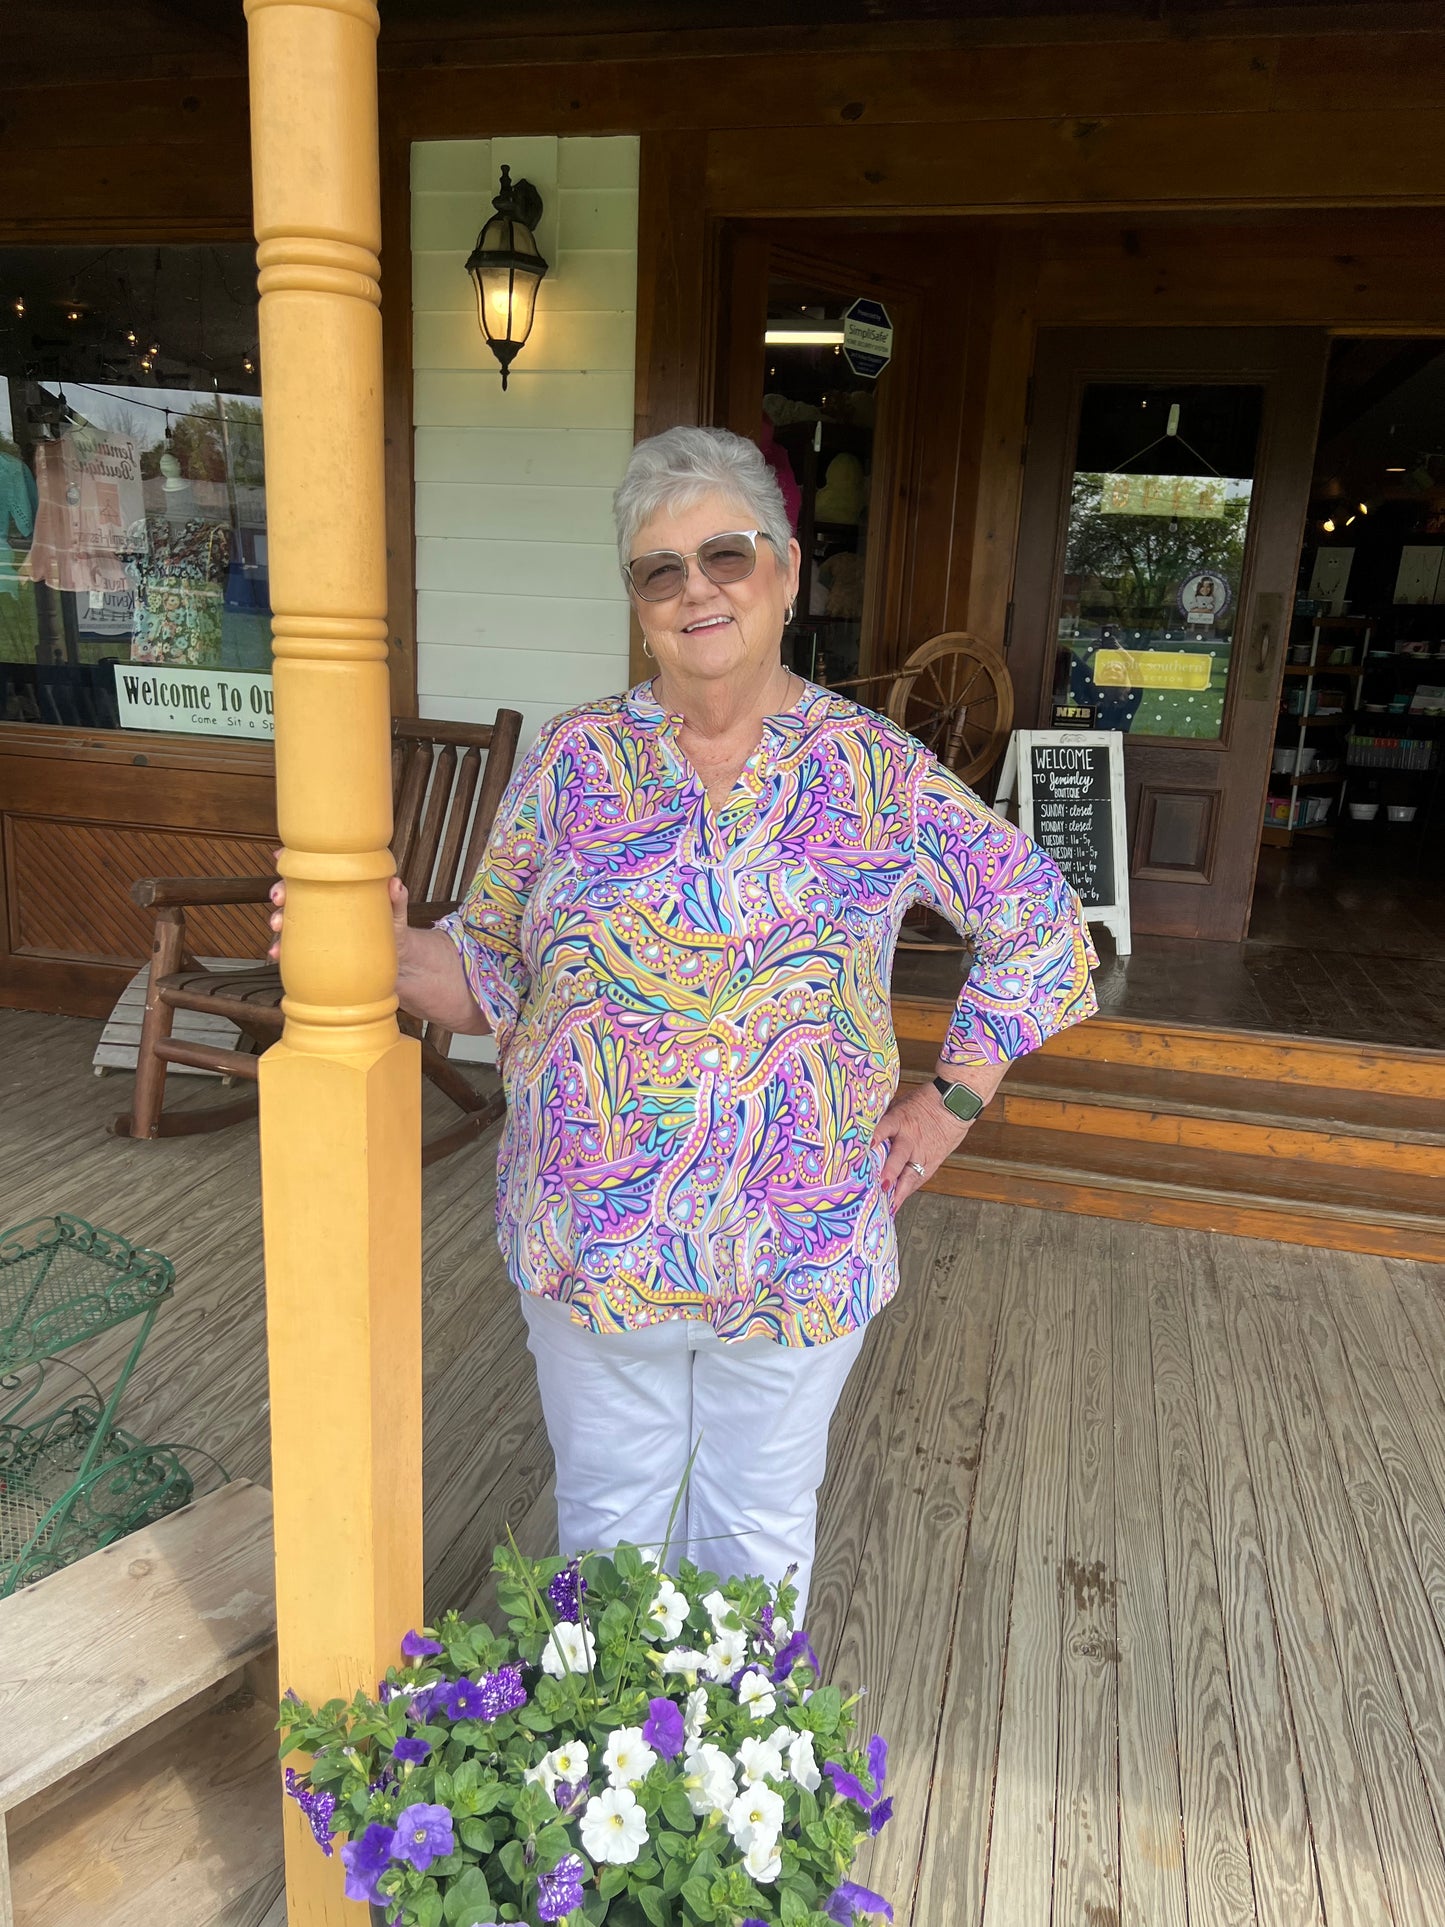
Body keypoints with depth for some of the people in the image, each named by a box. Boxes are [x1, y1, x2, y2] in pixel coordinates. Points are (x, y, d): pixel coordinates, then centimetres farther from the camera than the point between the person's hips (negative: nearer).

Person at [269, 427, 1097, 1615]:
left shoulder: (877, 771, -6)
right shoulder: (575, 759, -4)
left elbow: (1037, 916, 3)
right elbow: (492, 975, 0)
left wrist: (955, 1099, -3)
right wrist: (390, 950, -21)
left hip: (802, 1253, 0)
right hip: (594, 1243, 1)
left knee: (759, 1527, 22)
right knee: (605, 1516, 22)